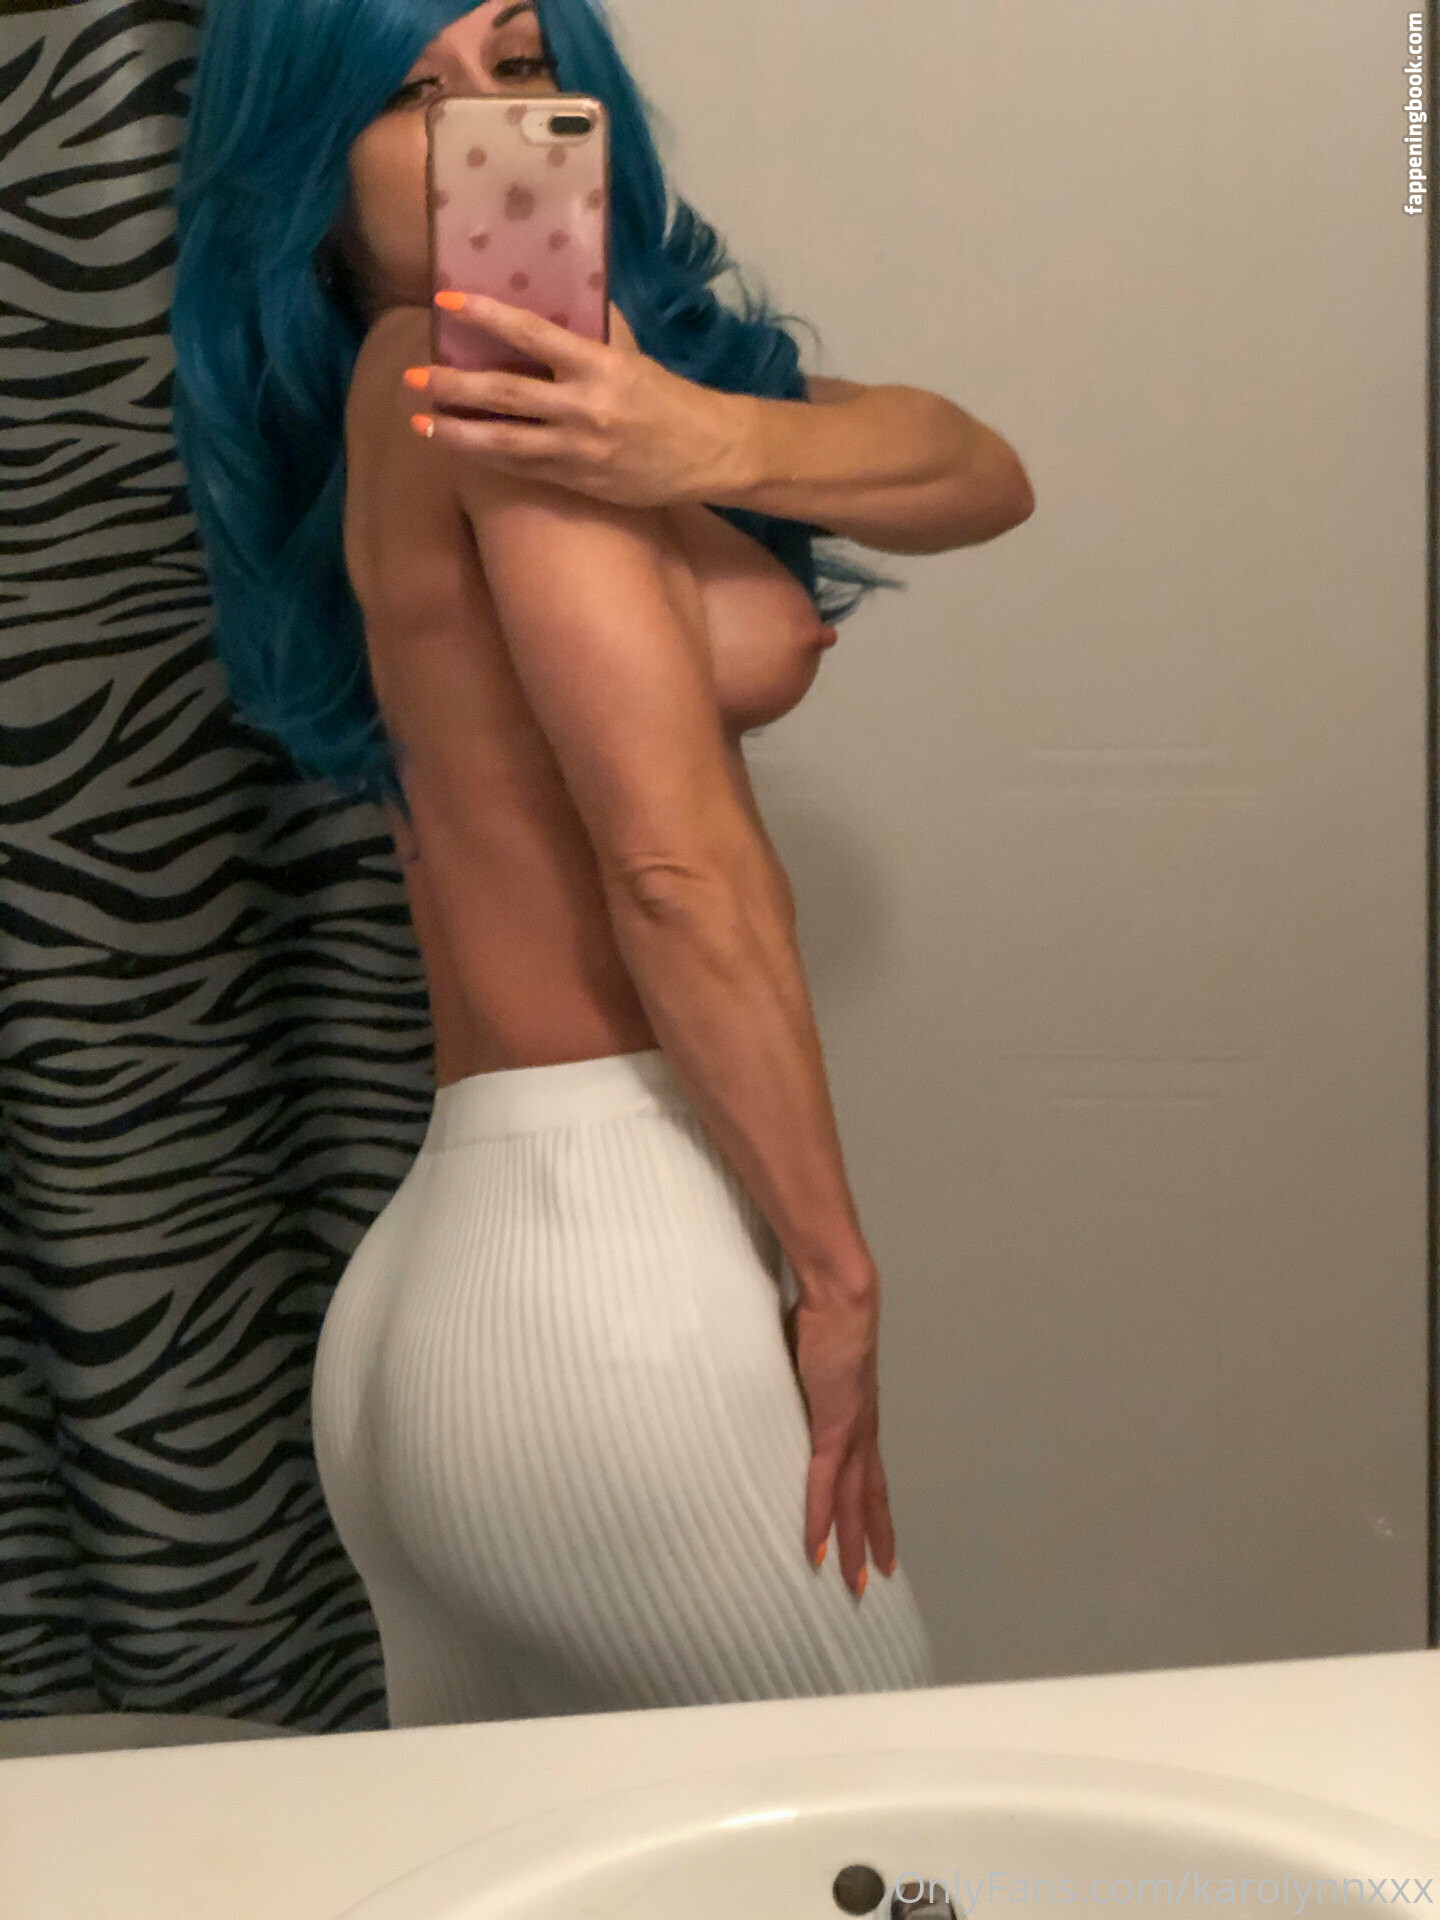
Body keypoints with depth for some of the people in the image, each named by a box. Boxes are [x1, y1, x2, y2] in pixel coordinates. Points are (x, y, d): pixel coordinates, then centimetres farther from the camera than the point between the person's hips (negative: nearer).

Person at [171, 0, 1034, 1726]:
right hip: (612, 1278, -9)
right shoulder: (447, 364, -10)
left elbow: (982, 481, 4)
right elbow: (675, 854, -16)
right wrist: (837, 1272, -9)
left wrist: (713, 441, -16)